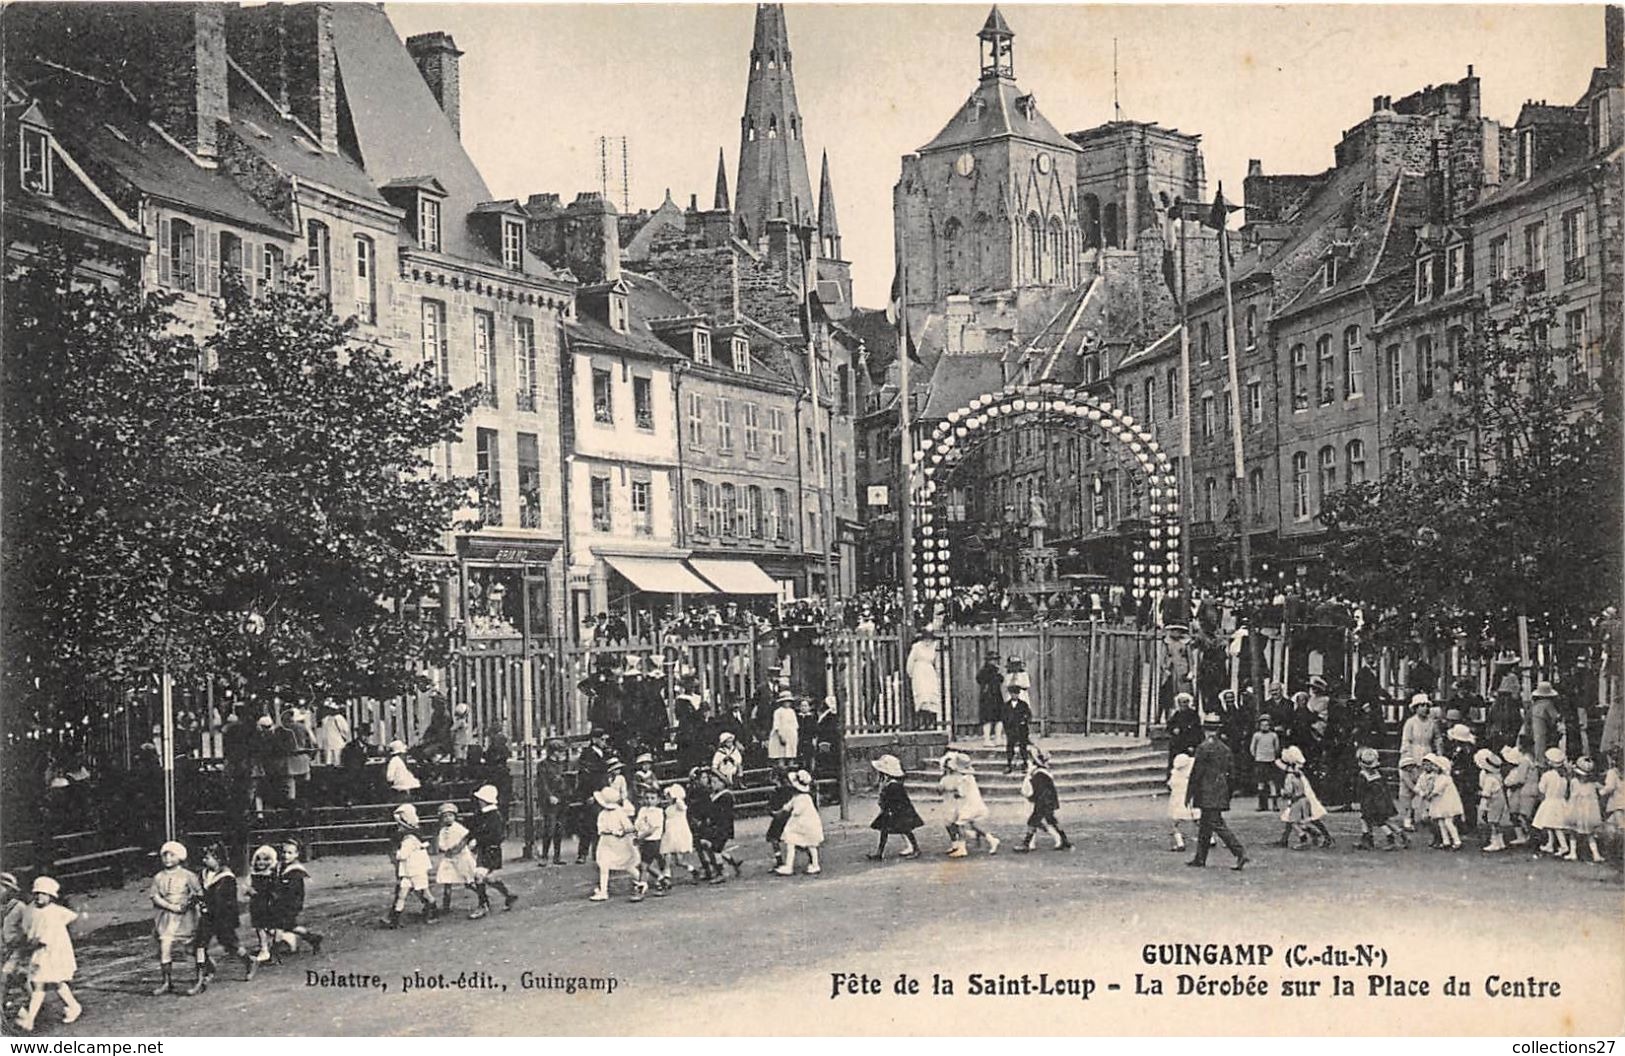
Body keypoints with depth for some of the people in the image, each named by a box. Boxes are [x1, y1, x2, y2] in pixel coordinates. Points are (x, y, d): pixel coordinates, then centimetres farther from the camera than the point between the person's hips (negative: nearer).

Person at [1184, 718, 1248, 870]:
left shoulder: (1204, 748, -13)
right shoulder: (1225, 748, 10)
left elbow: (1196, 773, -13)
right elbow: (1228, 772, 14)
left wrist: (1189, 795, -6)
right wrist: (1228, 794, 21)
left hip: (1207, 794, -8)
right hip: (1221, 793, 8)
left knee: (1218, 825, -9)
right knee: (1204, 825, 15)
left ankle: (1240, 853, -17)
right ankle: (1200, 858, 20)